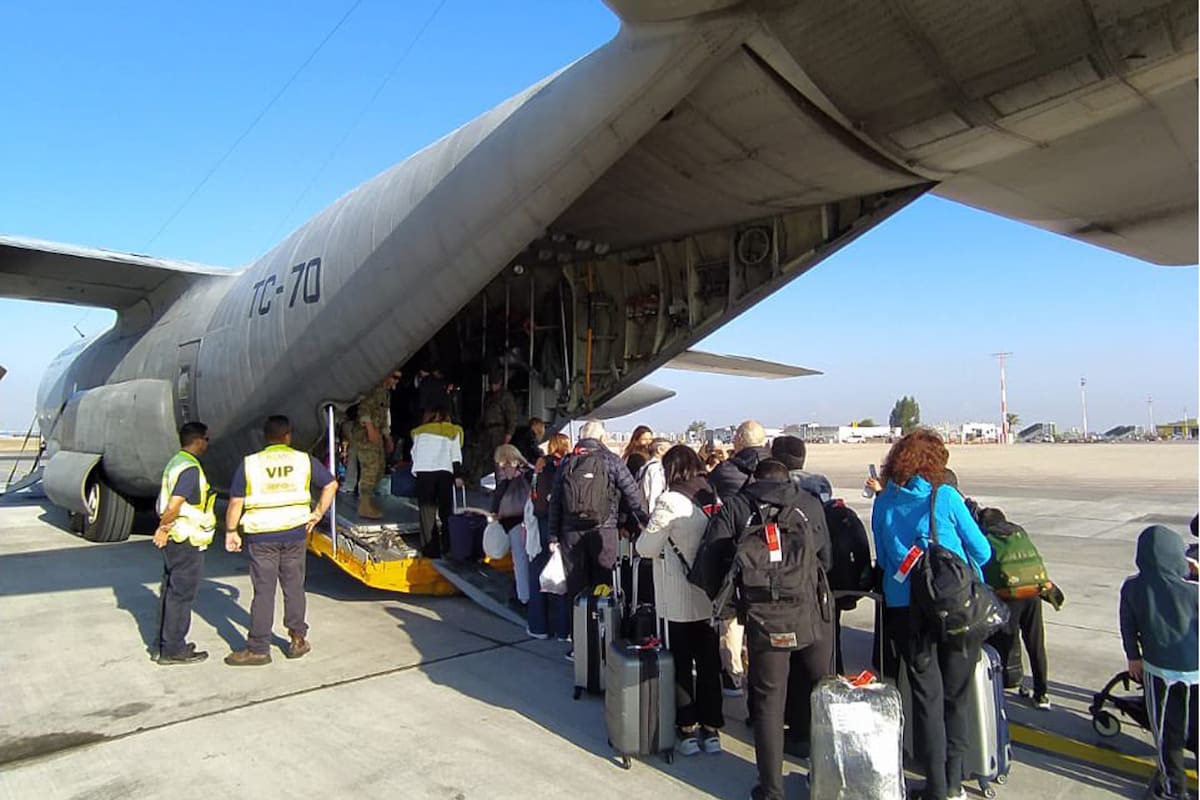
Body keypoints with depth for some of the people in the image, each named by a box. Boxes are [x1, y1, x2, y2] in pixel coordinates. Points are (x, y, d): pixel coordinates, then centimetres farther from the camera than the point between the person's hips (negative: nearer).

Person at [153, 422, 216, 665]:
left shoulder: (176, 462, 14)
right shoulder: (191, 469, -19)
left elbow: (168, 501, 15)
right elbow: (174, 505, -27)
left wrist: (165, 528, 10)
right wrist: (163, 529, -14)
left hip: (175, 540, 10)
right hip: (187, 542, -10)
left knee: (170, 592, 18)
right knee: (181, 595, -1)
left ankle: (163, 645, 28)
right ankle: (173, 650, 7)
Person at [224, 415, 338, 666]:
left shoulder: (249, 464, -3)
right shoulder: (304, 460, 2)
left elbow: (236, 502, -3)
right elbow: (331, 484, 5)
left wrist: (231, 532, 7)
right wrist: (318, 513, 9)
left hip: (261, 536, -1)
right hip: (295, 533, 1)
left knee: (263, 591, 5)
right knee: (293, 588, 14)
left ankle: (258, 649, 10)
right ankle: (298, 639, 20)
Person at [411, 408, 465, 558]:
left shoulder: (419, 432, 23)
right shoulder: (453, 432, 16)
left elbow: (415, 454, 19)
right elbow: (456, 455, 7)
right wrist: (458, 475, 8)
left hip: (423, 472, 1)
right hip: (444, 473, -1)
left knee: (427, 511, 4)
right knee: (445, 510, 10)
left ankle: (431, 550, 1)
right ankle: (447, 547, 14)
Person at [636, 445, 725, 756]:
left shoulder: (671, 501, -17)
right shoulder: (715, 498, -1)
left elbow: (646, 548, -12)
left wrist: (649, 533, 8)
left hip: (680, 599, -5)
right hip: (711, 594, 5)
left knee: (682, 663, 10)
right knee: (709, 662, 14)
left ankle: (687, 731, 18)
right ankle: (711, 730, 24)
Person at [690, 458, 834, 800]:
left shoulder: (734, 507, 4)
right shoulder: (809, 503, 7)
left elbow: (708, 558, -3)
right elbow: (825, 557, 13)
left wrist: (720, 597, 13)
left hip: (764, 621, -1)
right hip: (813, 615, 1)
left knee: (769, 702, 12)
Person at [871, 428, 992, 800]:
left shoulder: (883, 502, 0)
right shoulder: (946, 497, -9)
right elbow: (982, 551, -1)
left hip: (905, 608, 1)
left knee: (927, 696, 9)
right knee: (956, 695, 13)